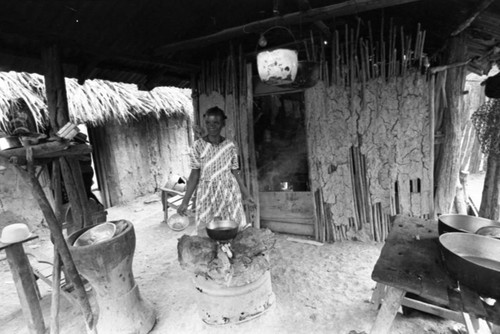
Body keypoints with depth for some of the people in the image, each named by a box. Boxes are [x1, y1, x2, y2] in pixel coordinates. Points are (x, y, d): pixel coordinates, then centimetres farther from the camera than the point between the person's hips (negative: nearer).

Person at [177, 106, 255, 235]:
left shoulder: (231, 146, 0)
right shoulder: (198, 145, -3)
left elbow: (235, 173, 7)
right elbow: (194, 175, -2)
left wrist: (246, 194, 9)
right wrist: (185, 202, -5)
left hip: (229, 193, 1)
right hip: (207, 195, -1)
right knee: (206, 231, 3)